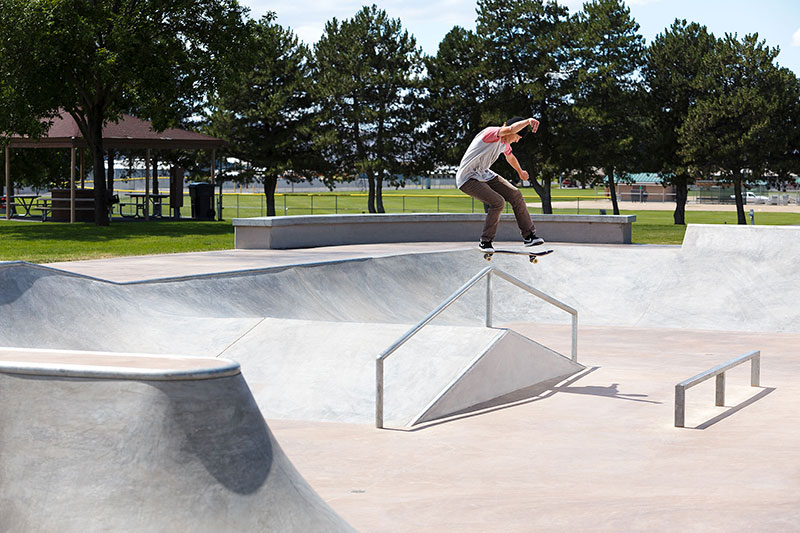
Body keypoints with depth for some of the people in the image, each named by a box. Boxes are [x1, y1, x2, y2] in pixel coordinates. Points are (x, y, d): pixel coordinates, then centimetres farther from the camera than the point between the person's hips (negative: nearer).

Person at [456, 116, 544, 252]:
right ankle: (485, 242, -9)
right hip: (468, 178, -9)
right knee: (498, 202, -24)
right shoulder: (492, 133, -23)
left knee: (515, 194, 0)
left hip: (485, 175, 9)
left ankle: (529, 236, 8)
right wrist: (529, 121, -52)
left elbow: (510, 157, 31)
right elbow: (511, 129, -46)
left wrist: (520, 172, 45)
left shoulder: (505, 143, 7)